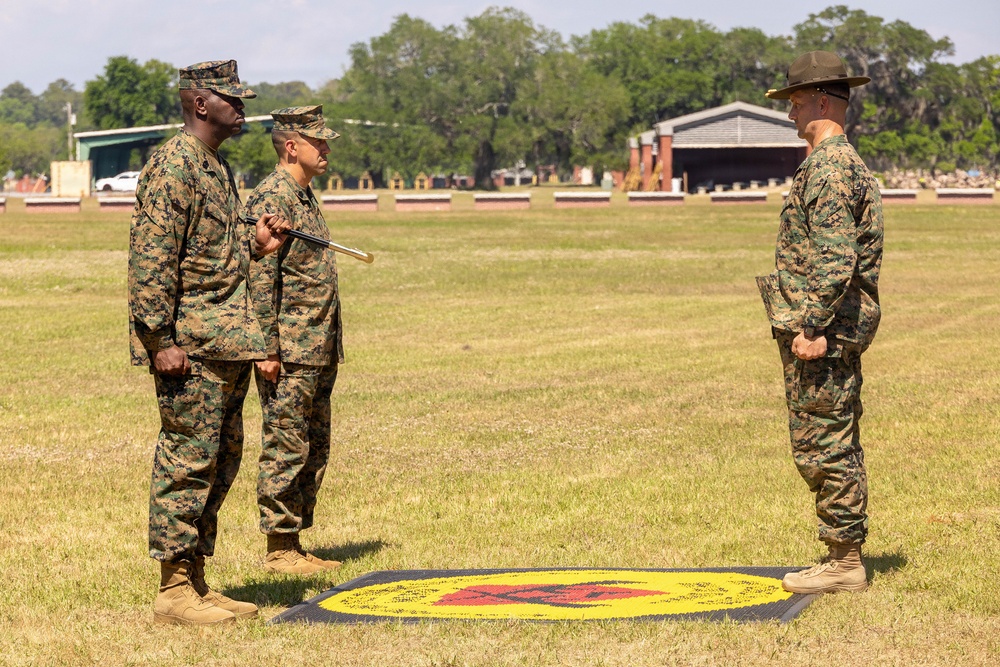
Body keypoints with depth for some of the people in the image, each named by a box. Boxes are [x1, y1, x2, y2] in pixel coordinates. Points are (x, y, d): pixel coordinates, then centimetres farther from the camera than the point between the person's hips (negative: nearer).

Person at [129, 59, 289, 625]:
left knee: (222, 460, 12)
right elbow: (152, 259, -18)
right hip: (190, 344, -10)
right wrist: (161, 340, -22)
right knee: (188, 460, -7)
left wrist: (256, 245, 10)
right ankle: (174, 592, -2)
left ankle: (197, 581, 19)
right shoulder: (173, 165, -12)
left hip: (227, 342, 10)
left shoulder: (219, 168, 18)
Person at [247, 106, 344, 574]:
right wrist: (267, 349, -21)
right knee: (285, 449, -4)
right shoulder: (271, 198, -13)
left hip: (319, 352, 10)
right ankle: (279, 548, 1)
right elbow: (261, 277, -18)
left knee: (314, 450, 12)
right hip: (289, 353, -10)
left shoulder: (304, 196, 17)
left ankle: (294, 541, 18)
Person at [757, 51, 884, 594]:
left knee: (823, 447, -6)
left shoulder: (828, 168, -15)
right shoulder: (846, 163, 19)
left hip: (822, 329, -11)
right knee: (835, 448, 14)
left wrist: (813, 327, -24)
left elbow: (835, 257, -23)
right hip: (836, 329, 11)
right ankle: (845, 556, 19)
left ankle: (844, 561, -2)